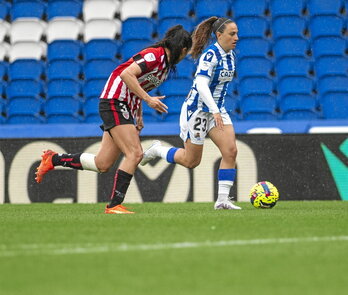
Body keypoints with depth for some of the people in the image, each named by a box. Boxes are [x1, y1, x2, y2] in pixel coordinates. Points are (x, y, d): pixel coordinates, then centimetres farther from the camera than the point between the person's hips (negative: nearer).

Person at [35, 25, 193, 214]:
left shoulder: (166, 65, 16)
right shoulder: (154, 55, -15)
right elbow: (127, 74, -26)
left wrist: (139, 116, 18)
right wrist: (148, 99, -27)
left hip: (124, 109, 10)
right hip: (114, 101, -10)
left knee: (102, 165, 6)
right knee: (135, 153, -19)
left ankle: (53, 159, 21)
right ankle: (114, 205, -18)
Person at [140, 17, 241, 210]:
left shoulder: (230, 55, 5)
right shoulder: (210, 55, -22)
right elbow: (201, 85, -32)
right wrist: (214, 110, -42)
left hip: (216, 110, 8)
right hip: (197, 109, -8)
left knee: (230, 151, -10)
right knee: (191, 161, 3)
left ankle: (222, 200, -7)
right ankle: (157, 150, 29)